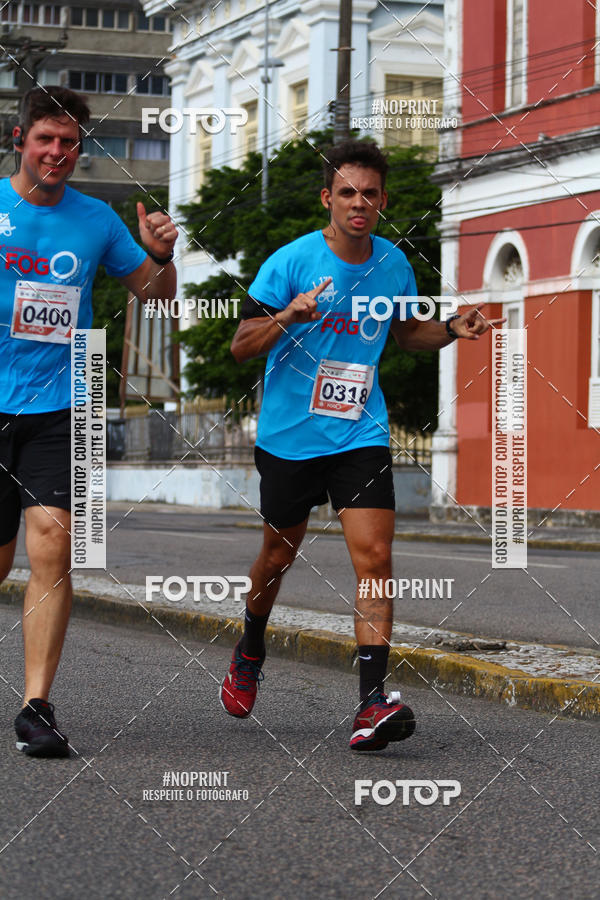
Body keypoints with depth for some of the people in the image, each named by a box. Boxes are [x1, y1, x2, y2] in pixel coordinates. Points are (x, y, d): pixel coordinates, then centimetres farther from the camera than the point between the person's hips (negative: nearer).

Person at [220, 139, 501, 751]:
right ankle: (250, 652, 45)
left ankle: (372, 703, -17)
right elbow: (241, 346, -9)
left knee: (374, 556, -14)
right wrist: (287, 316, -28)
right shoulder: (291, 260, -10)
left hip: (360, 436, 2)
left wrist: (452, 329, 0)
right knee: (279, 554, 14)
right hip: (289, 436, -2)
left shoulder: (393, 264, 2)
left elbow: (406, 332, 20)